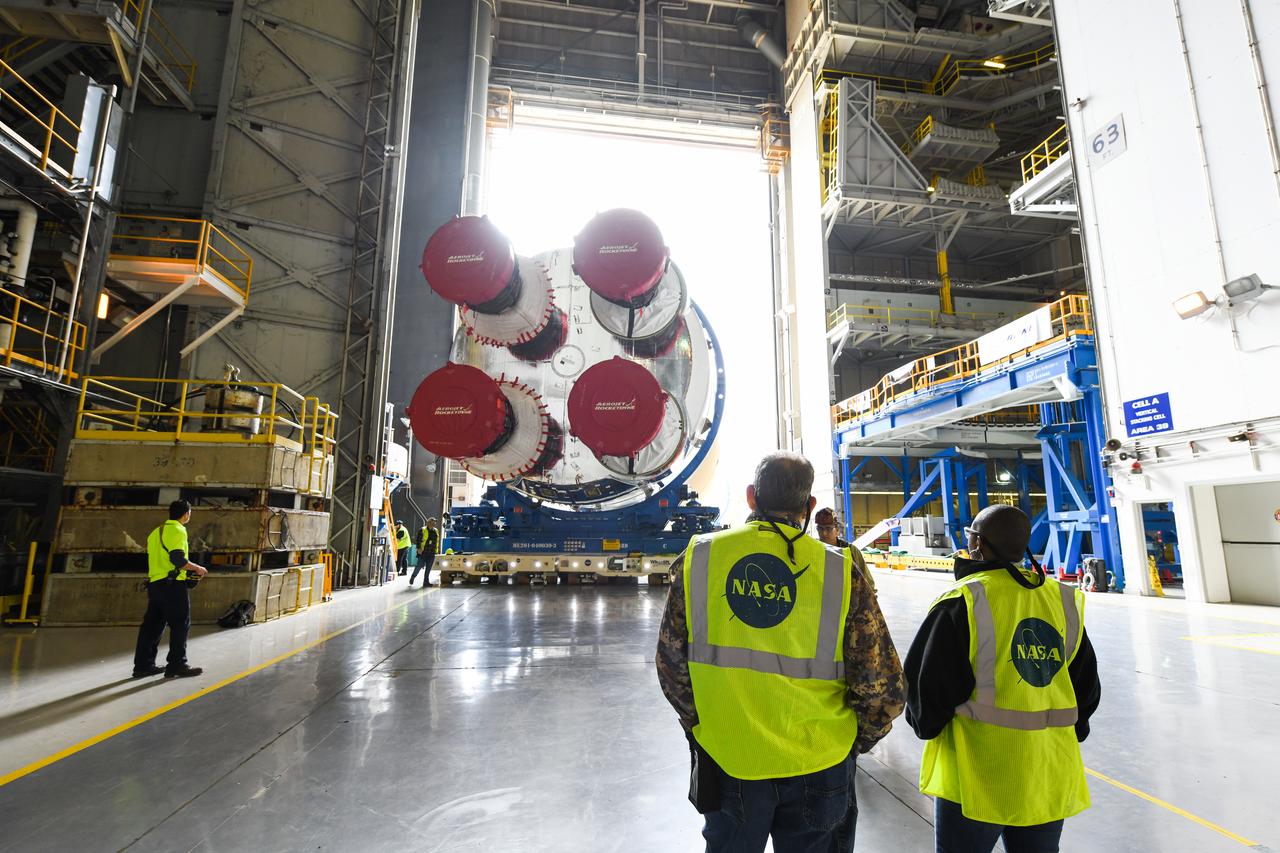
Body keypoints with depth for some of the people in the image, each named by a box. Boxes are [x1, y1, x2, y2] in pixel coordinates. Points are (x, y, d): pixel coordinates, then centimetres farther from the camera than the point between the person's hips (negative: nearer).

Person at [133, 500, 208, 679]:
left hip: (154, 583, 9)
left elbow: (157, 559, 21)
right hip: (173, 585, -9)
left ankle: (143, 665, 16)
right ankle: (177, 665, -1)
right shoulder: (178, 530, -9)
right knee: (180, 624, -2)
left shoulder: (156, 532, 19)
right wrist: (198, 569, -6)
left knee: (152, 625, 12)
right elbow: (177, 558, -19)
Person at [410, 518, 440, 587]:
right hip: (423, 552, -5)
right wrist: (419, 548, -16)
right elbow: (418, 540, -8)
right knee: (420, 565, -4)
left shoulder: (436, 531, 12)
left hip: (431, 553, 5)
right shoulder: (422, 530, -4)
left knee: (428, 568, 5)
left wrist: (436, 549, 16)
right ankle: (413, 577, 21)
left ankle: (426, 581, 10)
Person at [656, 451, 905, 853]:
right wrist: (856, 741, 10)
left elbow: (672, 662, -3)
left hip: (724, 761, 1)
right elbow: (883, 687, -9)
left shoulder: (698, 557, -10)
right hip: (819, 768, 0)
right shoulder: (840, 571, -13)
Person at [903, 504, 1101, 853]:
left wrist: (928, 726, 6)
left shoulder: (963, 601, -17)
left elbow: (928, 685, -14)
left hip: (977, 775, -5)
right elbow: (1086, 686, 11)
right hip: (1051, 776, 6)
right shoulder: (1063, 600, 1)